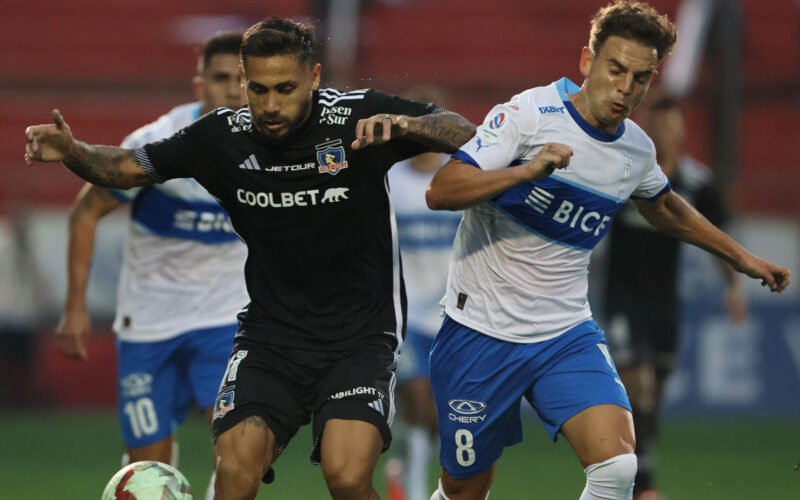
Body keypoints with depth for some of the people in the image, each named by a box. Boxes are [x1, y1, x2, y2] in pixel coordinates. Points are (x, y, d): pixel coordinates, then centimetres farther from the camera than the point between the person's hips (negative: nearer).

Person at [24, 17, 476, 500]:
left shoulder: (358, 116, -10)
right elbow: (127, 167, 7)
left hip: (360, 335, -2)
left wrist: (402, 124, -29)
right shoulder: (225, 136, -3)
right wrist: (72, 151, -13)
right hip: (270, 334, 2)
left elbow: (466, 135, -9)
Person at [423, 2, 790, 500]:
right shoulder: (530, 113, -13)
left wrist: (741, 256, 33)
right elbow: (441, 192, -21)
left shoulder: (637, 149, 4)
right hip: (482, 330, -4)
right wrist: (526, 171, -34)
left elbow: (664, 208, 28)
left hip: (567, 335, 4)